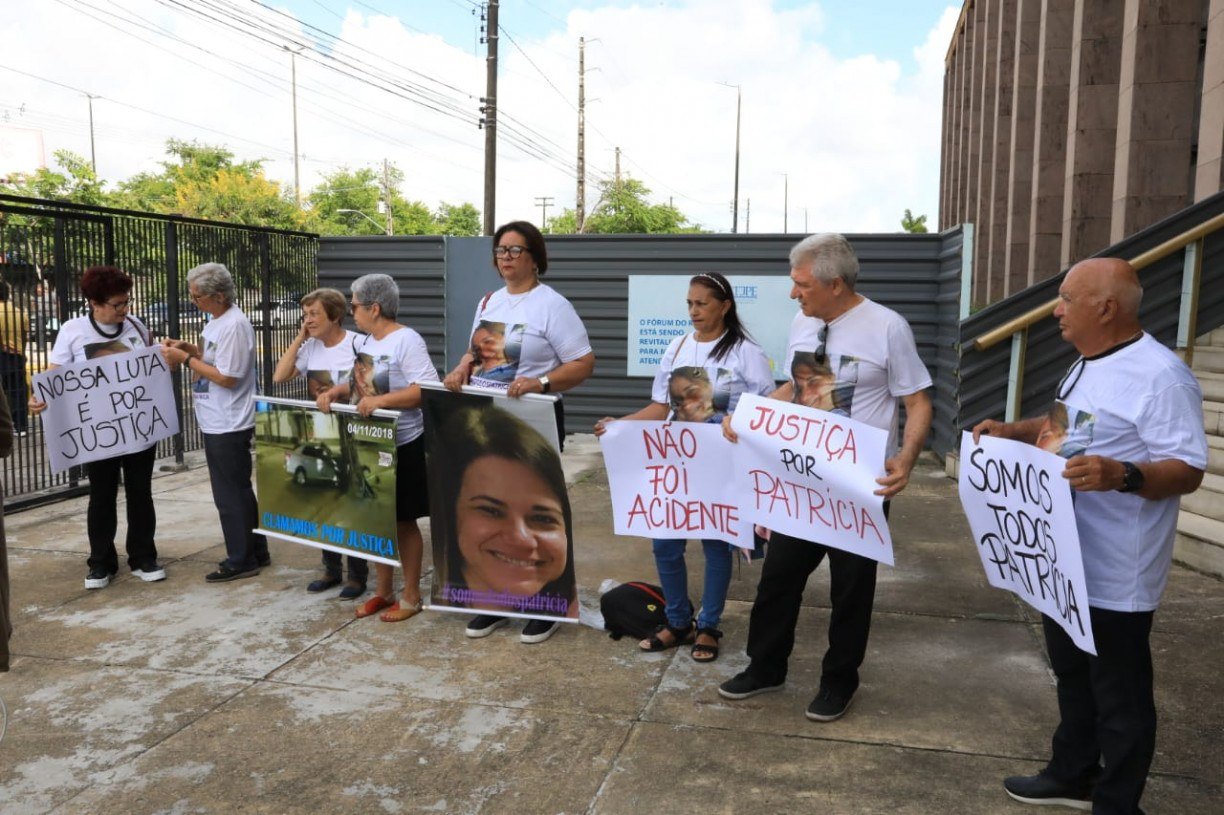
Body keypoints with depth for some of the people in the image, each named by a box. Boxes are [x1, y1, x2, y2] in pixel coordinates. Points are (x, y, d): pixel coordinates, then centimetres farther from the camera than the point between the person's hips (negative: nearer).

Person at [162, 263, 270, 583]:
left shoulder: (234, 326, -20)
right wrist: (187, 348, 5)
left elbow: (226, 377, -22)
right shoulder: (216, 320, 10)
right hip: (216, 423, 10)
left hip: (228, 426, -10)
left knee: (230, 495, 0)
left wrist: (185, 359, -16)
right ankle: (256, 552, 27)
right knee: (239, 492, 17)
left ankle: (241, 561, 12)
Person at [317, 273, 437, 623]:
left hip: (402, 446, -8)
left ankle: (411, 596, 17)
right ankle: (383, 591, 27)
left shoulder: (406, 340, -16)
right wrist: (335, 391, 0)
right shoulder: (363, 342, 11)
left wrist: (381, 400, -29)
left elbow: (427, 389, -24)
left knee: (403, 521, 4)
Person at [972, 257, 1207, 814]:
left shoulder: (1159, 376, -21)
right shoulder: (1086, 366, 10)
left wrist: (1121, 475, -40)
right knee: (1071, 674, 24)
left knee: (1119, 694, 7)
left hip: (1116, 576, -10)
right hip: (1066, 562, 10)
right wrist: (1012, 431, 11)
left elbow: (1187, 471, -23)